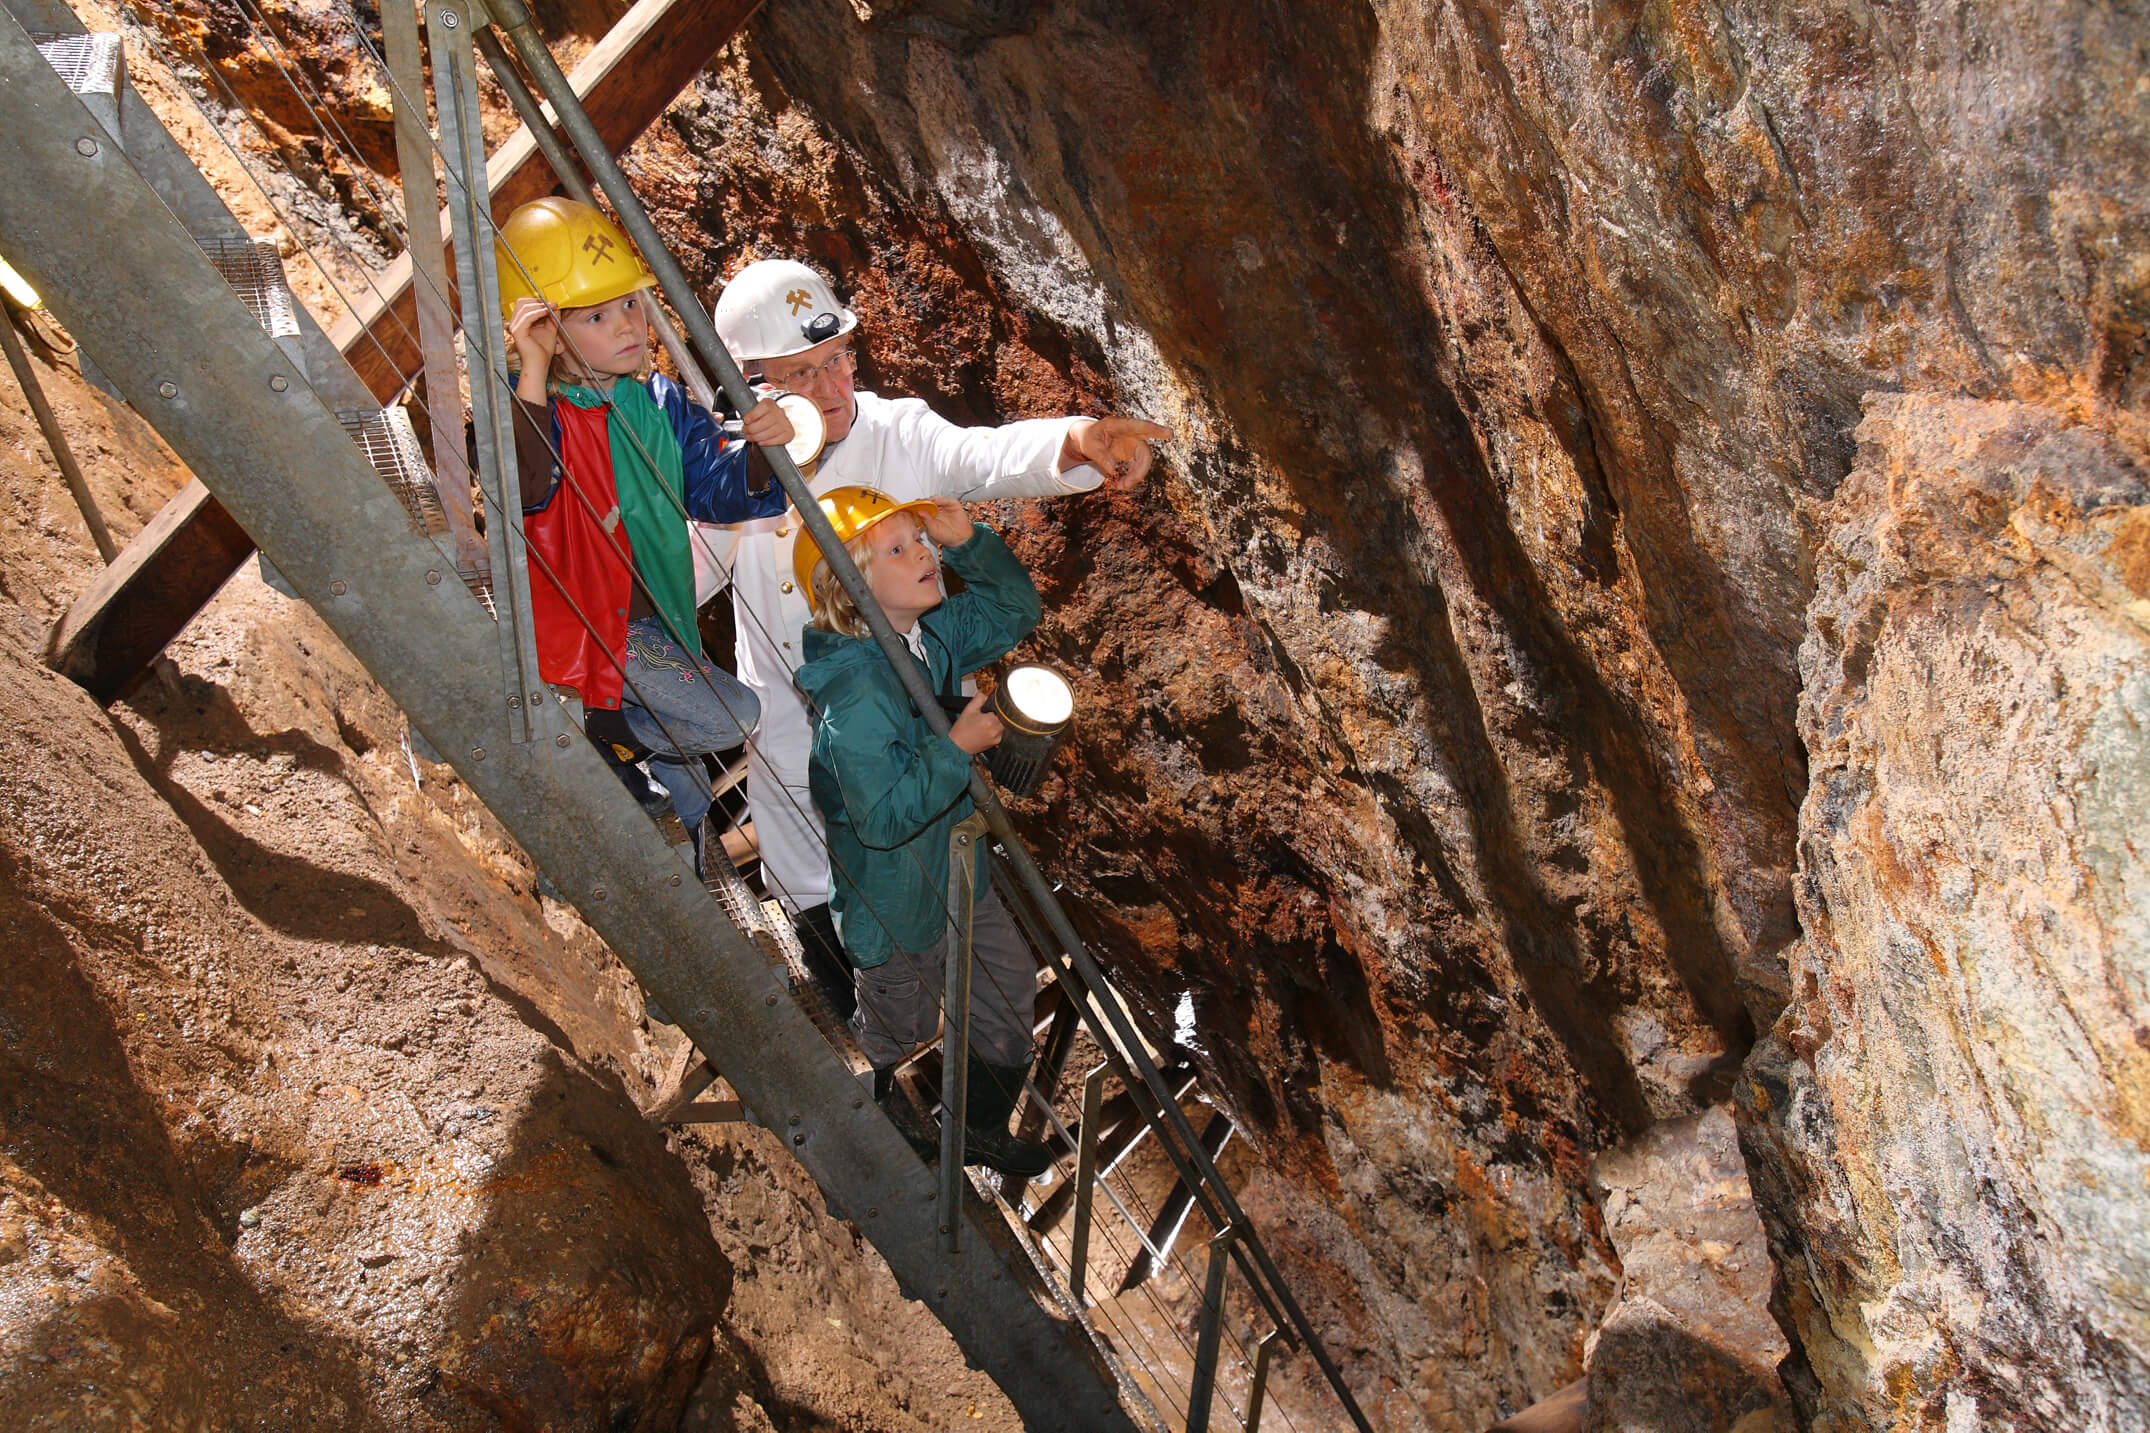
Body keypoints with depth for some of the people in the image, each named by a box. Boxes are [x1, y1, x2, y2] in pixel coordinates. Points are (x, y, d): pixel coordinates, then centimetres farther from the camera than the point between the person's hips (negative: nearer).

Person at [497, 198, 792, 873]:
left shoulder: (661, 402, 2)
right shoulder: (535, 408, -16)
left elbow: (716, 490, 1)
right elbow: (523, 489, -35)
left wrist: (757, 450, -20)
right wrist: (533, 376, -43)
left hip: (661, 620, 7)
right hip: (595, 626, -6)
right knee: (731, 715, -19)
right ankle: (609, 732, 4)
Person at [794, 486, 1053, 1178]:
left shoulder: (933, 633, -8)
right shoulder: (854, 693, -34)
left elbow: (1016, 610, 4)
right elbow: (883, 815, -35)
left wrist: (968, 542, -12)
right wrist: (957, 746, -31)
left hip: (957, 868, 8)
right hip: (896, 900, -8)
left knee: (1011, 980, 18)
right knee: (901, 1023, 17)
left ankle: (984, 1127, 41)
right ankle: (866, 1092, 52)